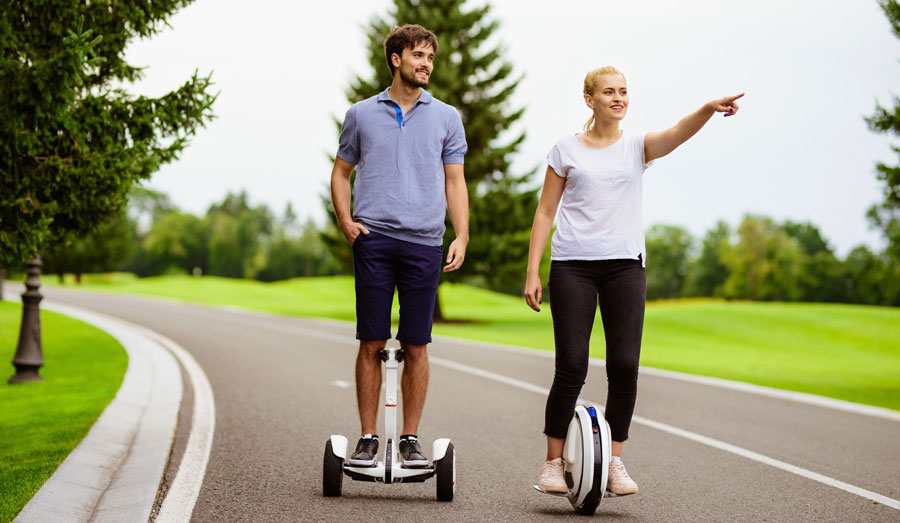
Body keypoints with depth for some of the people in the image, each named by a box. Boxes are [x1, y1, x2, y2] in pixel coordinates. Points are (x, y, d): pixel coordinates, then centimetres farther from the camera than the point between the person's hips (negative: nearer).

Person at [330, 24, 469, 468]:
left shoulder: (446, 118, 12)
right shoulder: (361, 114, 11)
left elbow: (455, 182, 11)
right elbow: (341, 173, 17)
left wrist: (462, 236, -1)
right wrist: (345, 222, 1)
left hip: (424, 242, 1)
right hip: (373, 239, 0)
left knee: (415, 346, 1)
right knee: (371, 343, 0)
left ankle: (410, 439, 9)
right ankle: (368, 437, 8)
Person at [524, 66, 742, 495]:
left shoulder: (637, 145, 10)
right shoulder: (567, 149, 9)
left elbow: (677, 134, -12)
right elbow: (545, 211, 10)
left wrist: (709, 109, -33)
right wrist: (532, 271, 2)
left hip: (625, 265, 1)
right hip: (572, 264, -1)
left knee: (624, 366, -6)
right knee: (571, 367, -6)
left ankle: (614, 460, 8)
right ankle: (553, 462, 8)